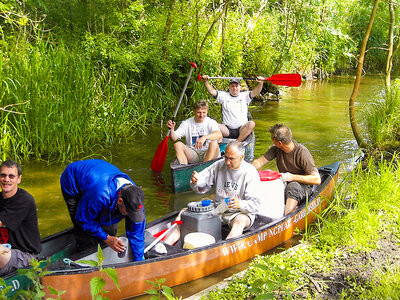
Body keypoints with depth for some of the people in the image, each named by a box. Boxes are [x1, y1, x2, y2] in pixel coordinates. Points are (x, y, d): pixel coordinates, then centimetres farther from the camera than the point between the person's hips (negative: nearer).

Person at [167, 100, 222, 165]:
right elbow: (174, 138, -4)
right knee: (177, 144, -20)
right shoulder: (186, 123, 3)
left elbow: (219, 135, -24)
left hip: (208, 154, -2)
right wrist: (172, 129, -26)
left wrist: (205, 137, -42)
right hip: (193, 155, 2)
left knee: (214, 143, -31)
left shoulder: (211, 122, -3)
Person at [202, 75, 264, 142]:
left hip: (242, 129, 0)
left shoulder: (245, 96, 12)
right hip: (227, 129, 0)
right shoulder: (224, 96, 13)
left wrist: (260, 83, -23)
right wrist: (206, 81, -13)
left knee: (251, 124, -31)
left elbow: (255, 92, -3)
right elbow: (212, 91, 3)